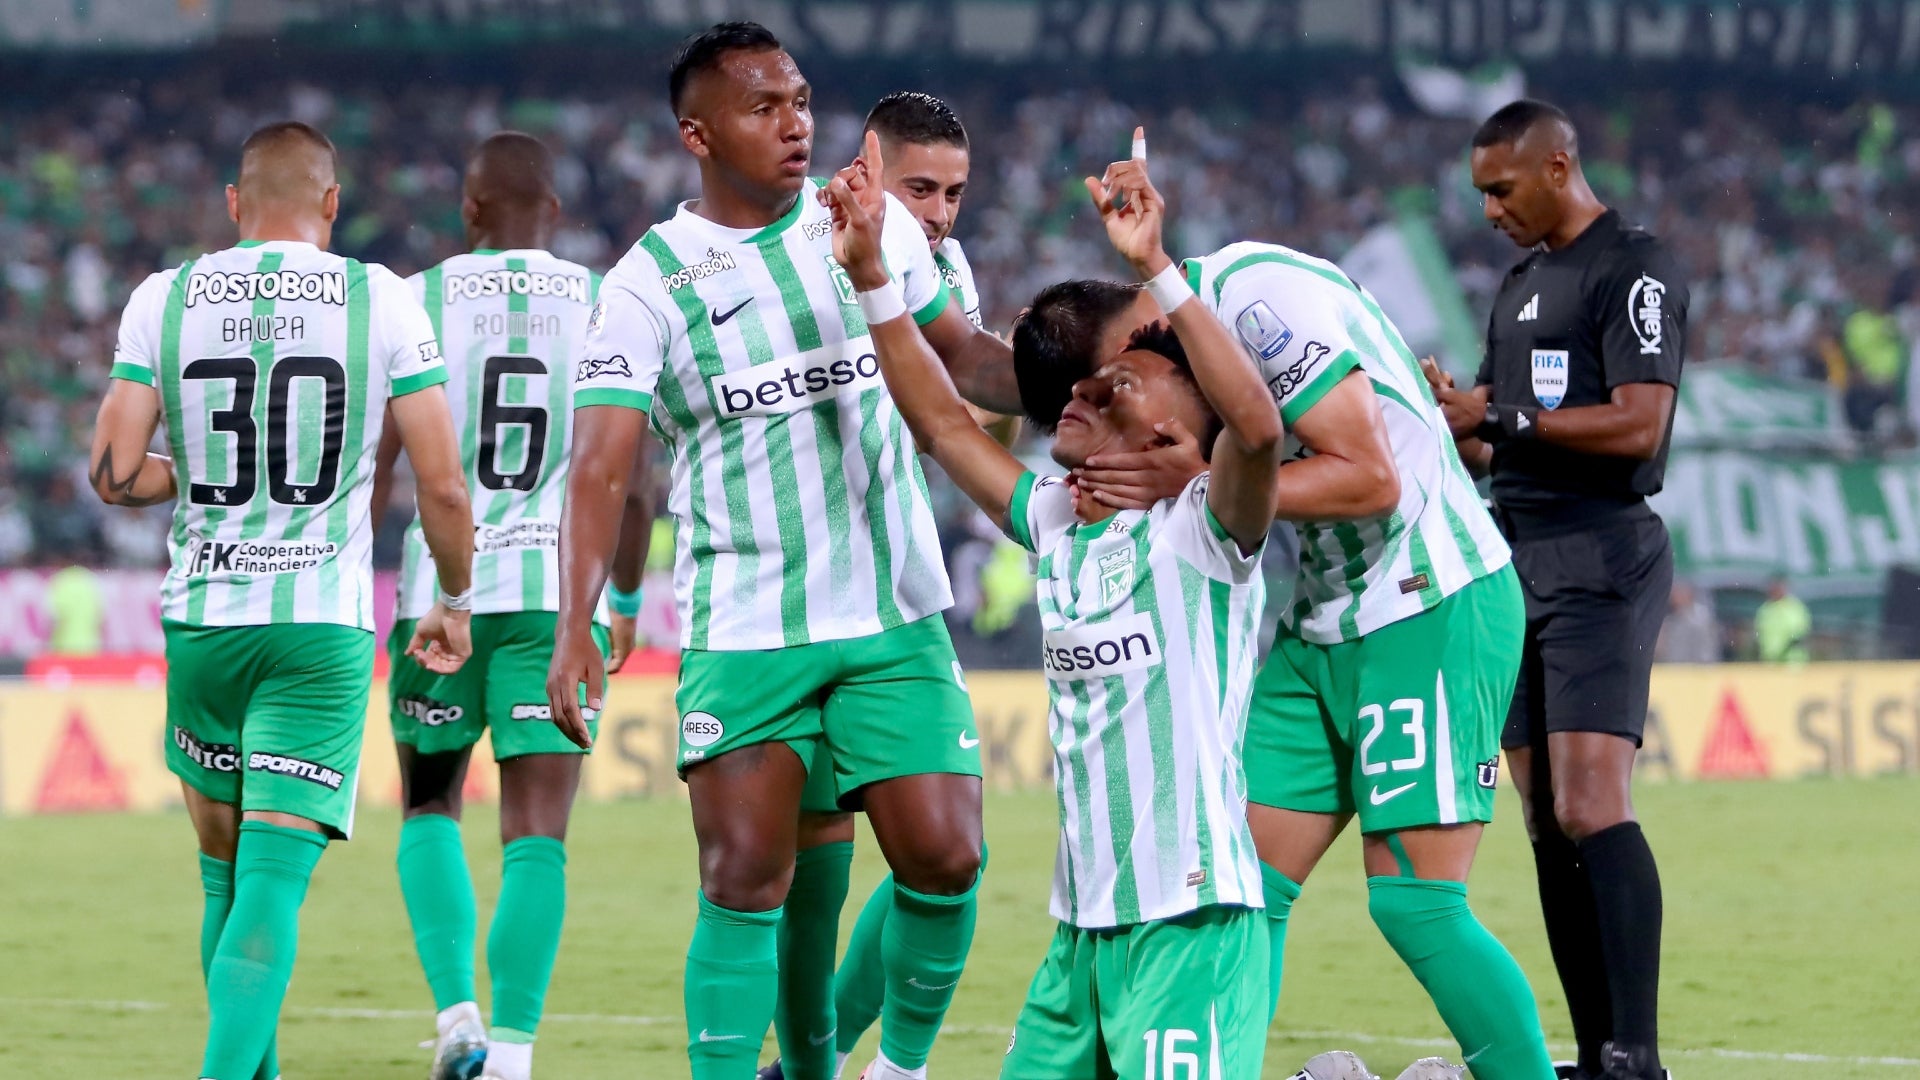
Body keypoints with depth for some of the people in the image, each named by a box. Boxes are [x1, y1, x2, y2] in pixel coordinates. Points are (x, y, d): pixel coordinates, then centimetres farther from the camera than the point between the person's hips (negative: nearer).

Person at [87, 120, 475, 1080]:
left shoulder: (165, 300, 2)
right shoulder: (382, 302, -1)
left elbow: (113, 475, -2)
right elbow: (442, 485, -2)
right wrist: (454, 601, 14)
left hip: (200, 620, 2)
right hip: (322, 624, -2)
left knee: (226, 872, 18)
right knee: (273, 880, -6)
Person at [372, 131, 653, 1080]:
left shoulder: (419, 302, 2)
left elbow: (374, 465, -1)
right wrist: (627, 597, 20)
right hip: (560, 589, 0)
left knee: (430, 803, 18)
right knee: (536, 834, 1)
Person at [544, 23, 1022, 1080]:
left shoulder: (874, 223, 6)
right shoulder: (647, 284, -3)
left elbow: (959, 355, 19)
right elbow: (601, 467, -10)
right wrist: (574, 625, -22)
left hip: (895, 617, 2)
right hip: (740, 631, -2)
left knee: (944, 859, -4)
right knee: (744, 881, -7)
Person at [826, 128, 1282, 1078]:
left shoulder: (1196, 531, -8)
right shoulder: (1054, 525, 13)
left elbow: (1255, 424, -28)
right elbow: (943, 425, 22)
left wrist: (1155, 271, -32)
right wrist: (872, 278, 16)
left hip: (1190, 918, -8)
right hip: (1082, 927, 8)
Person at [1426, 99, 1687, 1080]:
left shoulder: (1635, 270, -6)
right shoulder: (1518, 286, 21)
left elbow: (1636, 426, -16)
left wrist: (1500, 417, -14)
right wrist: (1452, 421, 4)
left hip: (1599, 564, -9)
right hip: (1516, 563, 9)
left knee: (1591, 806, -18)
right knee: (1545, 820, 3)